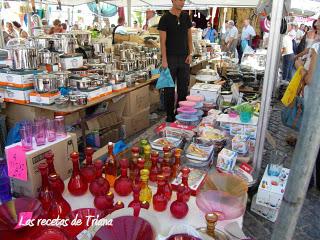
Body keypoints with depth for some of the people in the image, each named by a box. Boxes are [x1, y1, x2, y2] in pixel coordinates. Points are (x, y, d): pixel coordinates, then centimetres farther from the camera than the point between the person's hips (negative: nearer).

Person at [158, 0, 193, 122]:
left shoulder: (186, 17, 9)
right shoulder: (165, 18, -5)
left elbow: (189, 37, 13)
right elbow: (163, 41, -8)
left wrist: (190, 54, 3)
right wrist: (164, 60, -14)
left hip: (184, 58, 4)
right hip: (171, 58, -4)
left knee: (184, 88, 7)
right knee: (169, 88, 2)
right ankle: (170, 115, 12)